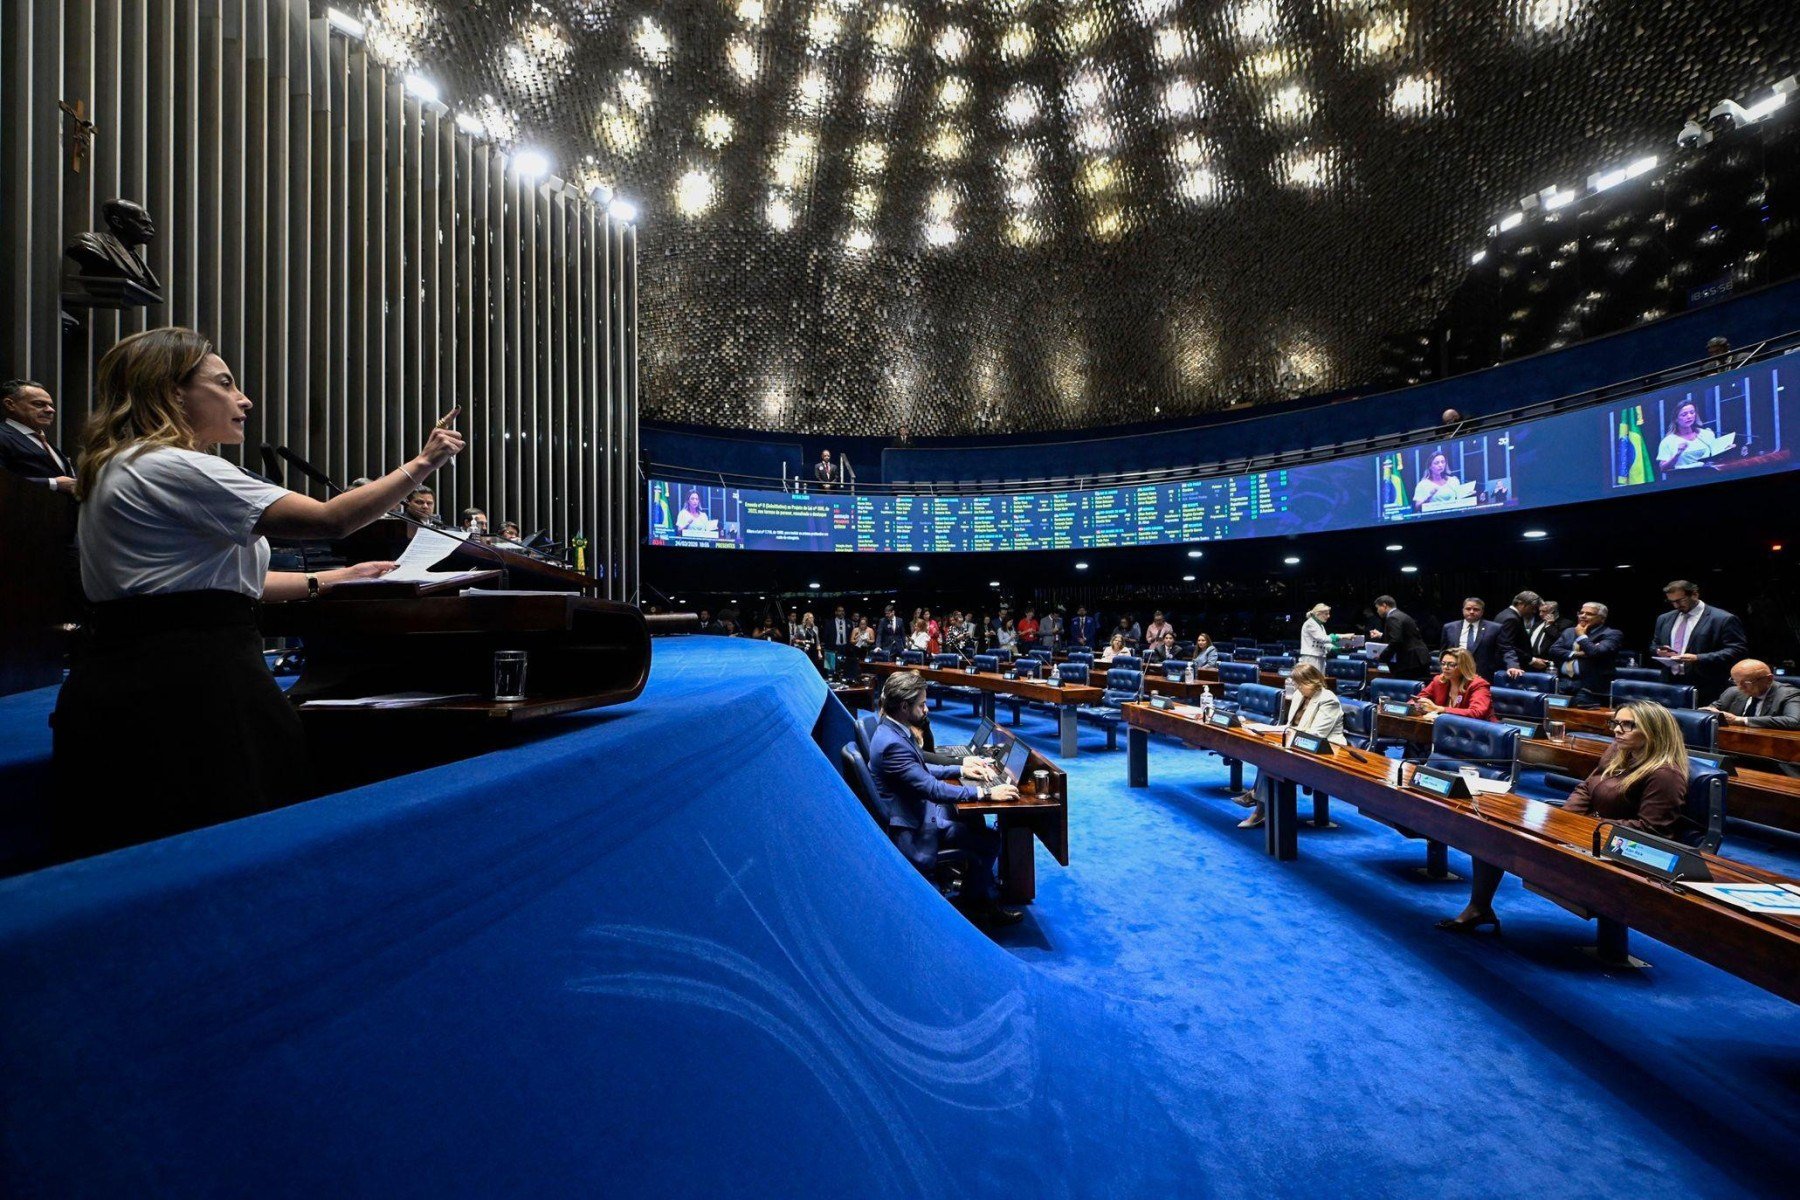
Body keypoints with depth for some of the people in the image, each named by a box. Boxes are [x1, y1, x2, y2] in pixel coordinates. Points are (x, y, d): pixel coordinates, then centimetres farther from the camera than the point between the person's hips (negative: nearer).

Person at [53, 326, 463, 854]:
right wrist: (421, 465, -13)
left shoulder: (122, 470, 18)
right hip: (189, 686, -10)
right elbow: (331, 518, -23)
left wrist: (328, 580, 16)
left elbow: (208, 579, 20)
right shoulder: (175, 468, -15)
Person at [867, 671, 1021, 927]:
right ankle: (974, 903, 18)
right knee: (990, 841, -7)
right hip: (912, 827, -10)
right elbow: (932, 788, -30)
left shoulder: (893, 729, 0)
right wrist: (985, 793, -26)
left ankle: (986, 891, 31)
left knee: (974, 820, 18)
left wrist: (961, 769, 6)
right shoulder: (891, 743, -31)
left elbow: (920, 769, 14)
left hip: (918, 807, 10)